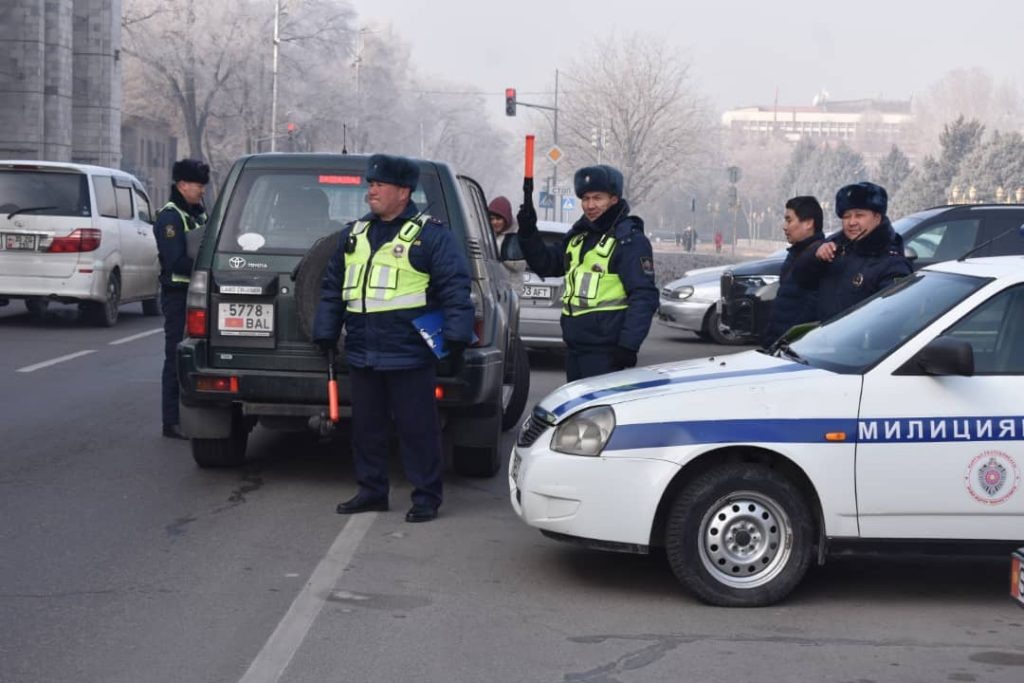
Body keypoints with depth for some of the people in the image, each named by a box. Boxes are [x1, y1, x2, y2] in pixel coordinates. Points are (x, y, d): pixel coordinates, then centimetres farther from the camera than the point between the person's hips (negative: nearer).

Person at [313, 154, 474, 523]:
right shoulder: (354, 234, 15)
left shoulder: (430, 235, -4)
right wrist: (325, 335, 15)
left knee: (417, 429, -1)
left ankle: (426, 496, 8)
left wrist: (455, 338, -15)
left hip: (409, 355, -6)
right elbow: (332, 289, 20)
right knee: (366, 427, 12)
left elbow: (455, 289, -9)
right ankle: (371, 491, 24)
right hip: (361, 355, 6)